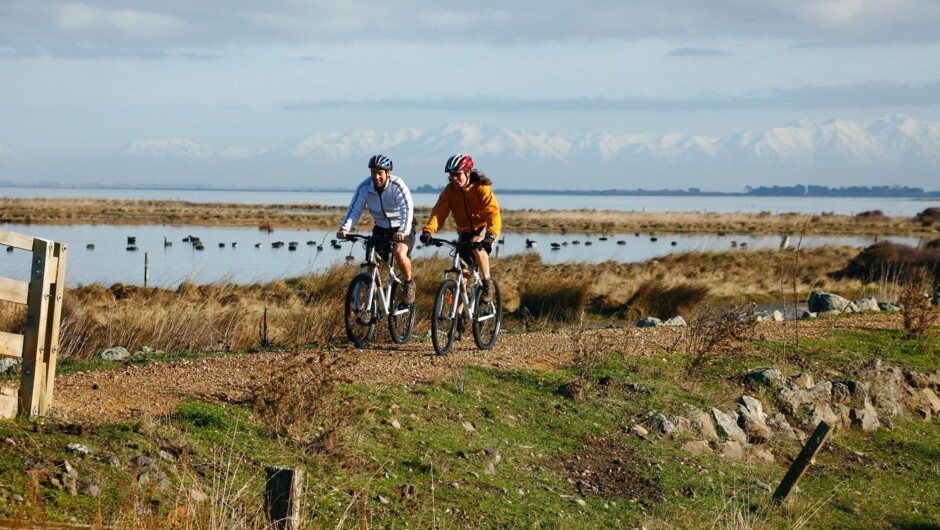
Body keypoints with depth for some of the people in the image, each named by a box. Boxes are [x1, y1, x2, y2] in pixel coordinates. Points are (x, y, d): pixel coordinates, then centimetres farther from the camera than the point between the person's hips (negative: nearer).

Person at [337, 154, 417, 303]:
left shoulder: (397, 185, -22)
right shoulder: (365, 187, -12)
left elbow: (407, 208, -33)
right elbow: (355, 209, -16)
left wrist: (403, 231, -49)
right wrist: (344, 228, -33)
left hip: (401, 229, -4)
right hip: (381, 228, 4)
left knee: (400, 254, -30)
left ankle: (409, 283, -2)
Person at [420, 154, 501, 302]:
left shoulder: (481, 189, -22)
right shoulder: (450, 191, -9)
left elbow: (493, 213, -32)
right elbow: (439, 212, -19)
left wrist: (490, 236, -49)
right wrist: (428, 231, -38)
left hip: (483, 228, -4)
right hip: (465, 232, 5)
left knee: (476, 244, -37)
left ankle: (487, 282, -21)